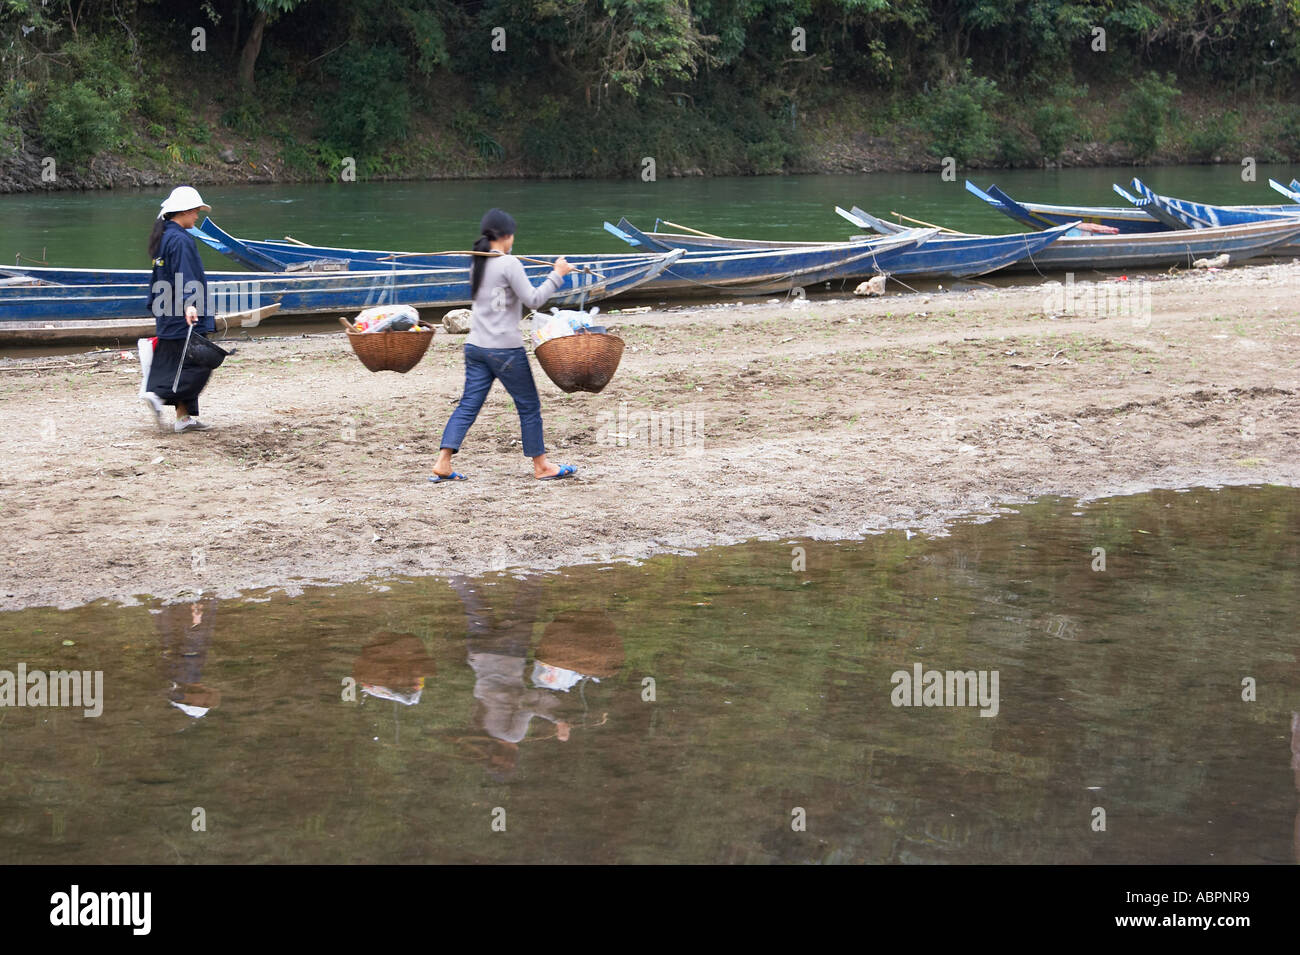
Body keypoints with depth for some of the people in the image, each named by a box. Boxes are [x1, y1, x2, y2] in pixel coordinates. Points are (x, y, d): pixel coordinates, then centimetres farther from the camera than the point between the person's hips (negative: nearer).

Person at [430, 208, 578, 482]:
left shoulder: (477, 264, 9)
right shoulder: (509, 264, -13)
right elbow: (533, 299, -13)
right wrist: (557, 275, -4)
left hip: (476, 347, 7)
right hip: (505, 349, -7)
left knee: (468, 405, 6)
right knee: (529, 406, 7)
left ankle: (443, 464, -3)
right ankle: (541, 466, 16)